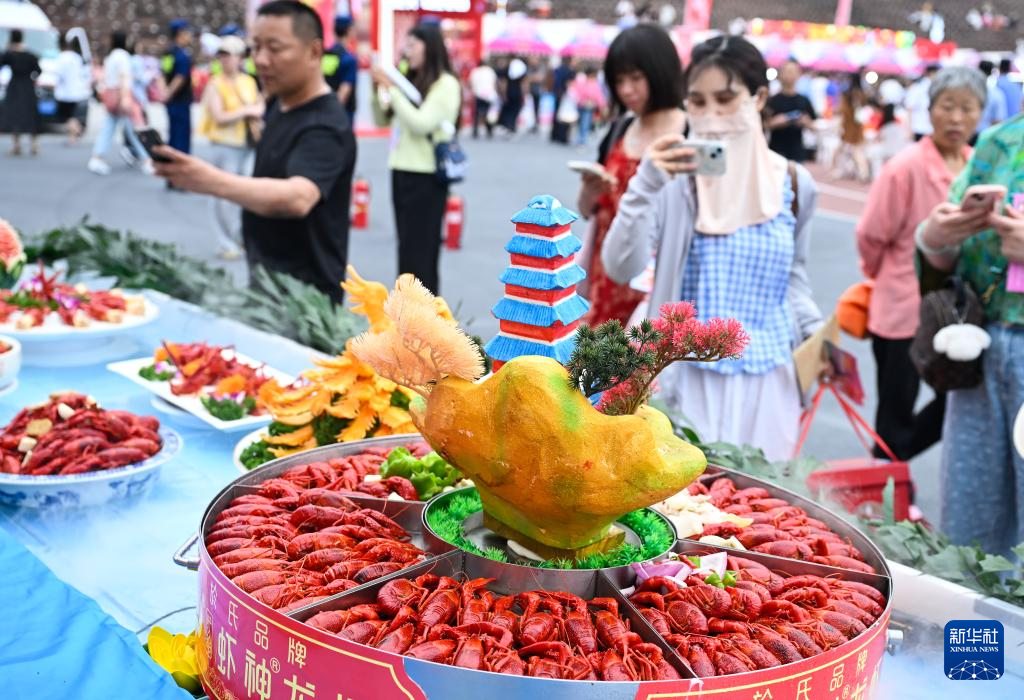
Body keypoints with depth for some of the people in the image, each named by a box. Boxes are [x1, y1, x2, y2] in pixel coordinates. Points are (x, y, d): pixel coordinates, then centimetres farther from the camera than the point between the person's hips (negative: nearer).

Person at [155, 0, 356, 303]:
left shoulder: (325, 127, -24)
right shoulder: (279, 105, 5)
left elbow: (297, 198, -43)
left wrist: (213, 181, -54)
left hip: (303, 298, -9)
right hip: (267, 282, 9)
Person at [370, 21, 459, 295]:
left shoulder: (446, 84, -9)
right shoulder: (410, 81, 11)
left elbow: (421, 124, -20)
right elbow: (382, 121, 16)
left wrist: (391, 89, -17)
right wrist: (378, 90, 0)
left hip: (426, 176, -7)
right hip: (401, 170, 7)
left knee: (420, 249, -3)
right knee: (407, 246, 12)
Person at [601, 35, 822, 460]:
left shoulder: (792, 183, 3)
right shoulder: (675, 177, -9)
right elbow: (621, 269, -16)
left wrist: (817, 333, 1)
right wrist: (645, 187, -26)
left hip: (767, 381, 3)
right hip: (689, 377, -3)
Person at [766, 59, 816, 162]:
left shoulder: (804, 101, 8)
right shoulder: (772, 101, 0)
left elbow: (814, 126, 12)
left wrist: (806, 123, -9)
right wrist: (774, 123, -20)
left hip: (797, 152, 3)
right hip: (777, 150, -3)